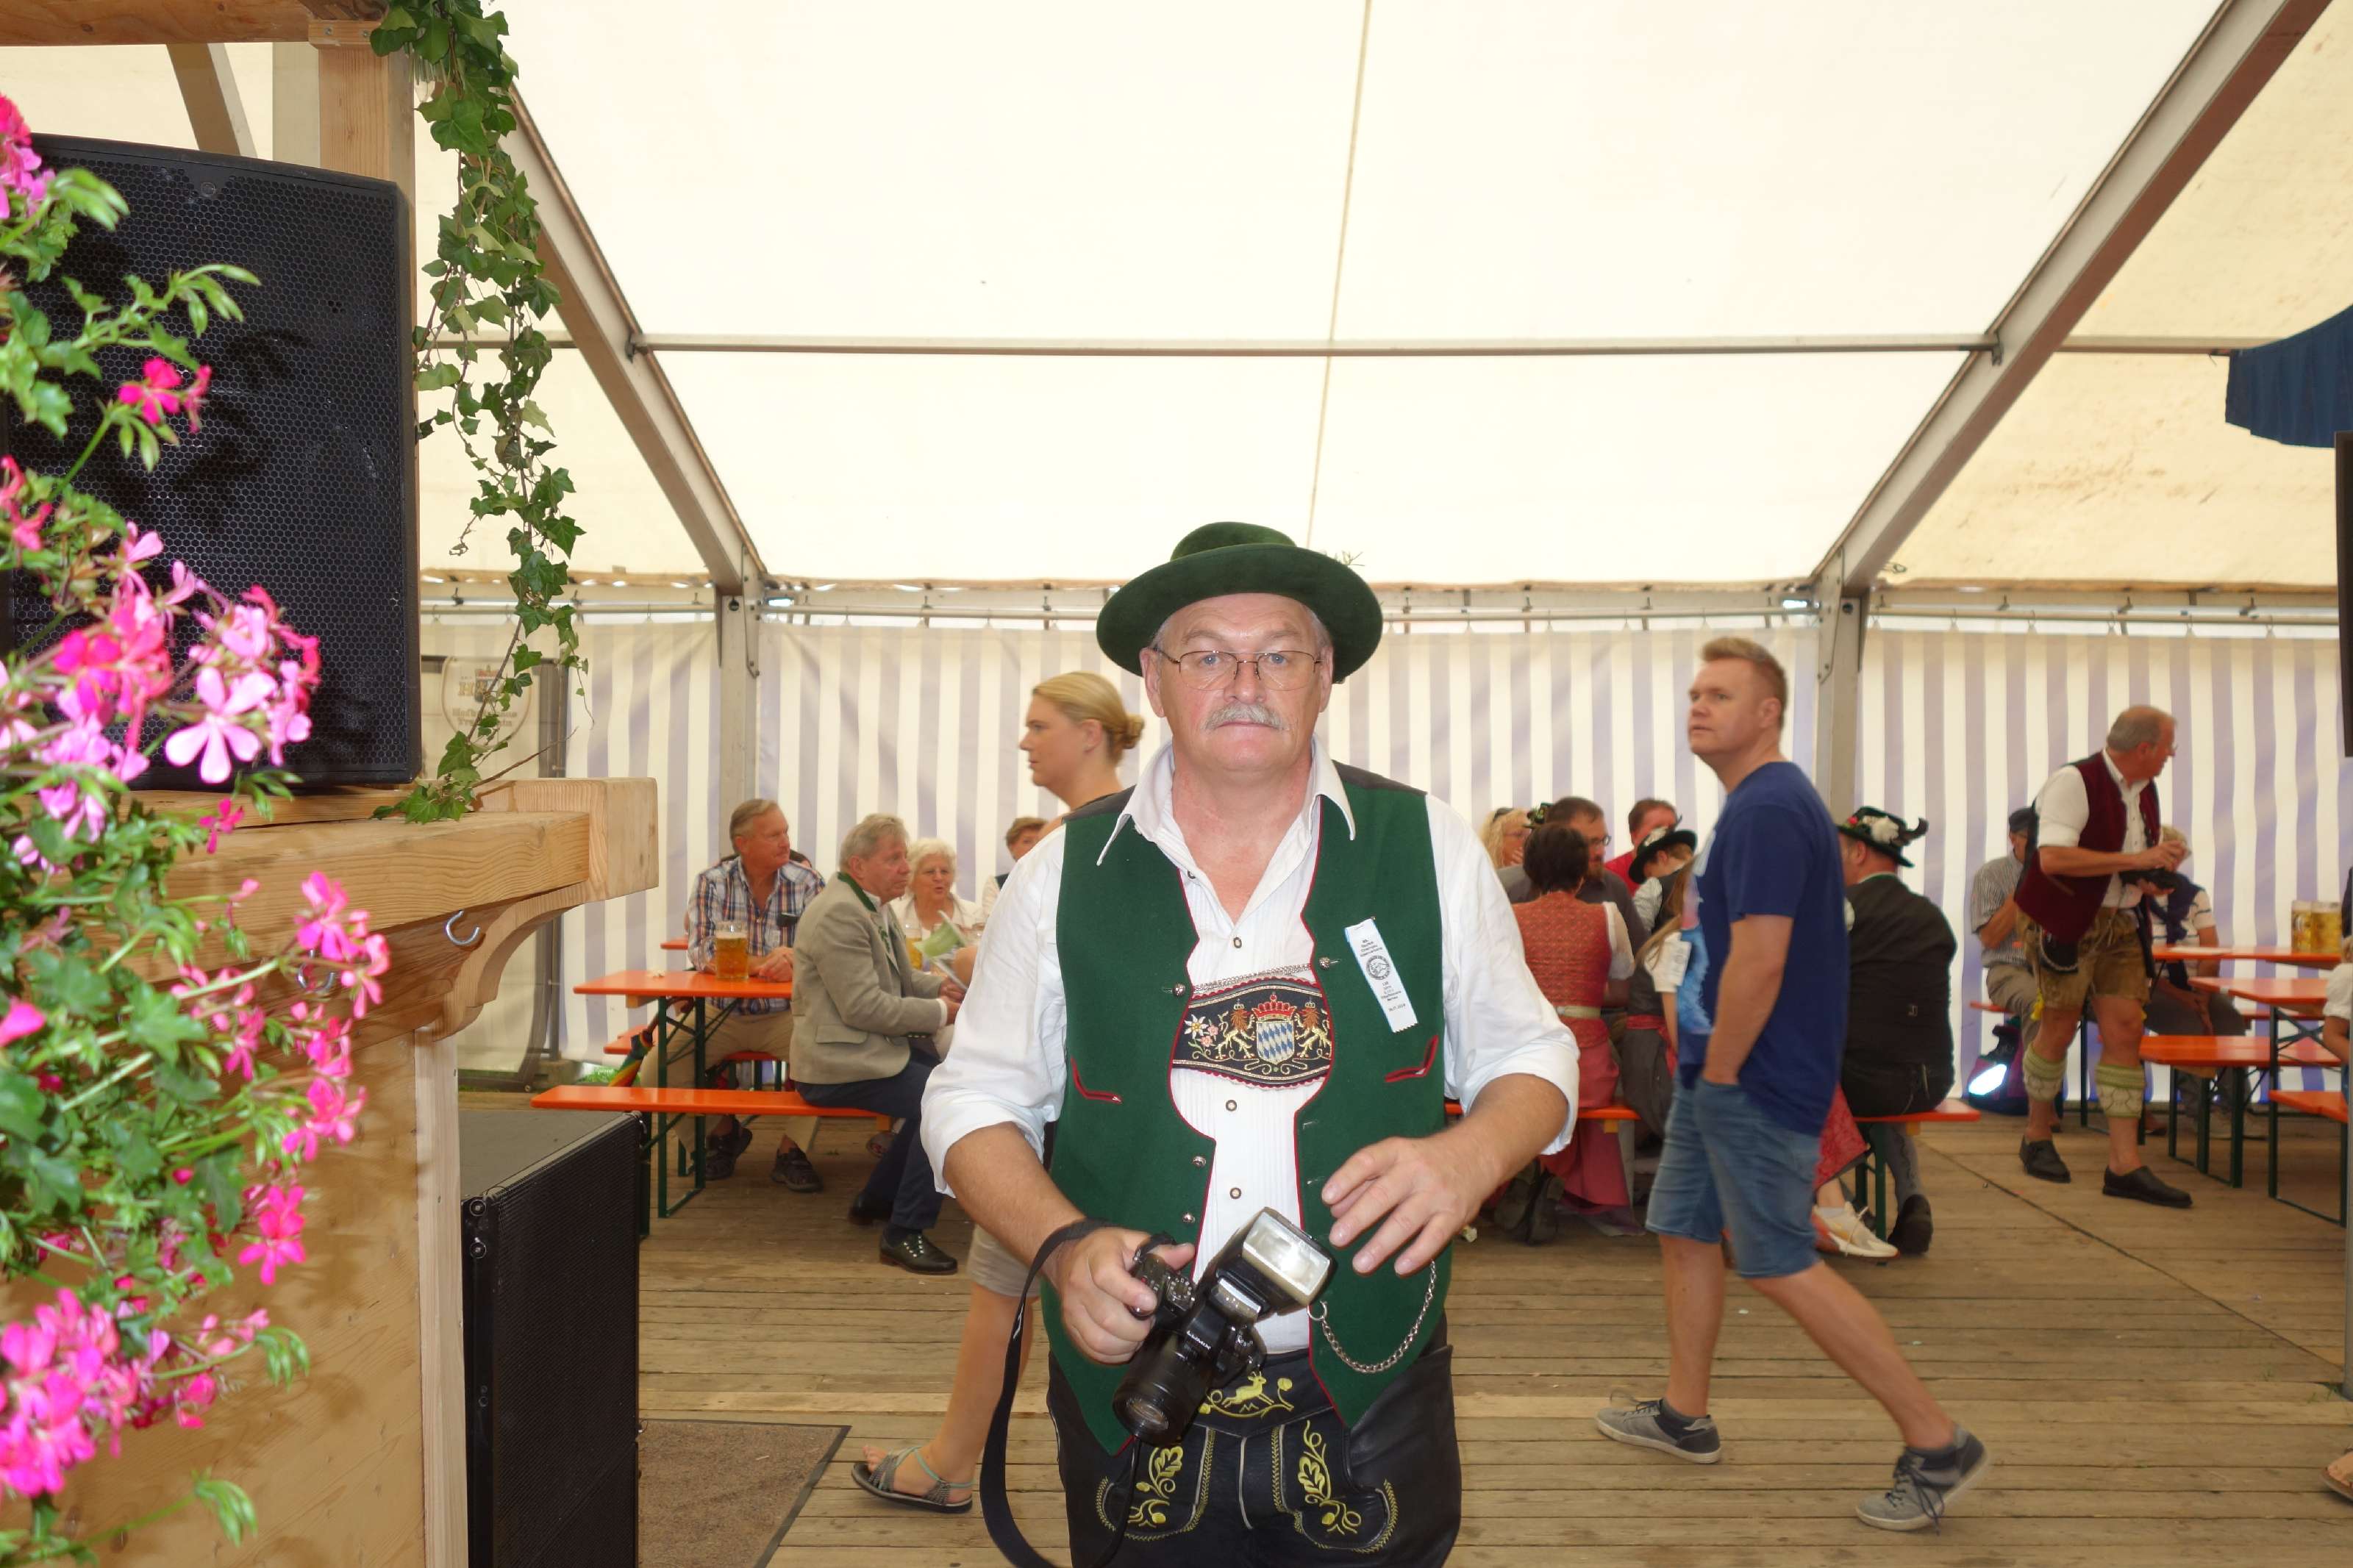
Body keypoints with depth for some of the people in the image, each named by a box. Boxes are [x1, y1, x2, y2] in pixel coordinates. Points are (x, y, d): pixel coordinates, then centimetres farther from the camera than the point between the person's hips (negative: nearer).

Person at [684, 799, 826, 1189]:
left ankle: (790, 1152, -8)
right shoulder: (712, 883, -3)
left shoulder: (807, 881, -3)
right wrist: (768, 962, -24)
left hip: (786, 1015, -1)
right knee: (662, 1062, -18)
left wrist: (792, 958, -33)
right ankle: (723, 1132, 12)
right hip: (721, 1014, 1)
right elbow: (703, 955, -14)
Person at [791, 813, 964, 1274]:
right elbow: (863, 1007, -23)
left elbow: (899, 978, 26)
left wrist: (939, 986, 6)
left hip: (868, 1047, 11)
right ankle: (905, 1233, -12)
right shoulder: (839, 913, -18)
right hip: (839, 1063, -11)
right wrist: (939, 1011, -16)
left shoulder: (874, 906, 15)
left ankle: (875, 1201, 20)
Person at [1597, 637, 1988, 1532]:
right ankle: (1684, 1417, 31)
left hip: (1758, 1084, -10)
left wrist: (1719, 1072, -17)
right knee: (1685, 1232, 17)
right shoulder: (1756, 805, 14)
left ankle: (1938, 1446, 9)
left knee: (1780, 1267, -3)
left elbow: (1760, 962, -27)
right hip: (1720, 1075, 10)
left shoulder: (1767, 810, -20)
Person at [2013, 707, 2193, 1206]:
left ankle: (2125, 1165, 1)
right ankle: (2036, 1139, 21)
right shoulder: (2073, 782, -15)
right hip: (2064, 922, -7)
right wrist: (2135, 860, -24)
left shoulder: (2145, 791, 12)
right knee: (2060, 1027, 0)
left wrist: (2161, 865, 9)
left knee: (2125, 1031, -1)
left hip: (2120, 925, 7)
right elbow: (2053, 858, -26)